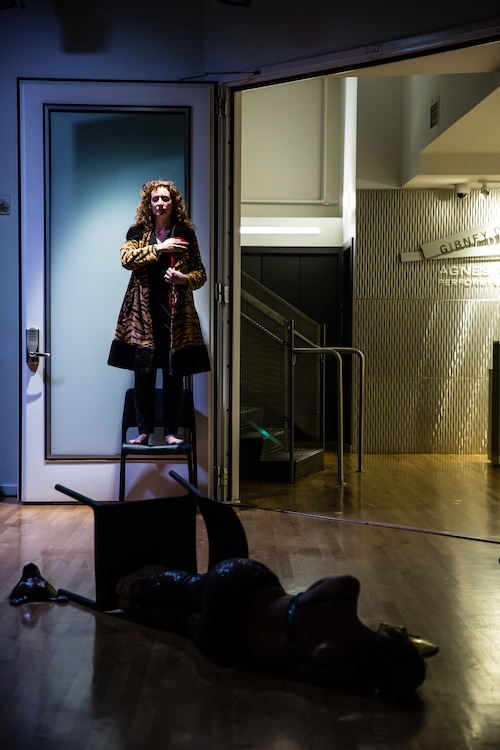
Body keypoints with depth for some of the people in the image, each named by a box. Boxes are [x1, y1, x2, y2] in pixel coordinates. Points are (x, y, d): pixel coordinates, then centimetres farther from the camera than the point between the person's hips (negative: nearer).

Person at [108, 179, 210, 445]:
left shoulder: (186, 234, 8)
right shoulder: (139, 232, 9)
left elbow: (201, 273, 11)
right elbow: (126, 258, -9)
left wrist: (183, 278, -10)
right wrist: (159, 248, -13)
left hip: (175, 311, 0)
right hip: (144, 311, 0)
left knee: (173, 374, 2)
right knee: (143, 373, 0)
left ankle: (171, 431, 12)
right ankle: (144, 430, 10)